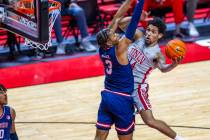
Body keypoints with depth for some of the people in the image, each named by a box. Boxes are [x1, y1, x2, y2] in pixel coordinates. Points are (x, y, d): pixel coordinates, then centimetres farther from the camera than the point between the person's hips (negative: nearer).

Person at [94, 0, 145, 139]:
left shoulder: (103, 48, -3)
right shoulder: (119, 49, -20)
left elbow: (116, 19, 1)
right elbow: (133, 24, -22)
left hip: (106, 97, 7)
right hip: (122, 100, -7)